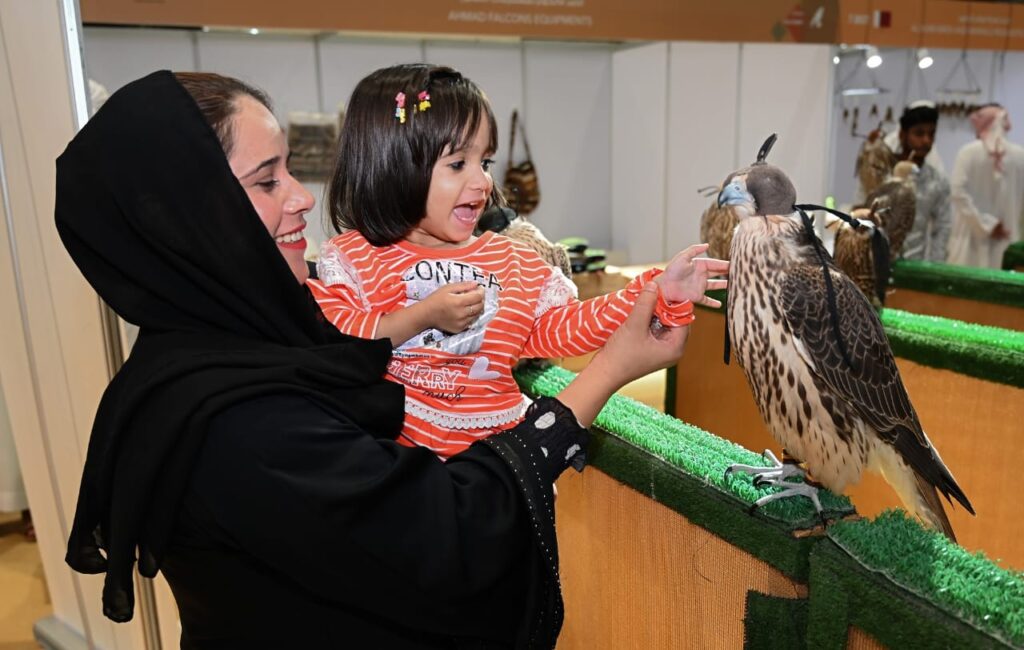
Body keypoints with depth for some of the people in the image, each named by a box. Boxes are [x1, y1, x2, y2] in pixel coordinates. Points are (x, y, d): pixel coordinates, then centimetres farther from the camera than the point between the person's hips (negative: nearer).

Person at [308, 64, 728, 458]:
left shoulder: (515, 263, 8)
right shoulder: (351, 258, 0)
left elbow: (566, 329, 7)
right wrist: (419, 317, -16)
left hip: (495, 445, 2)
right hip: (392, 444, -1)